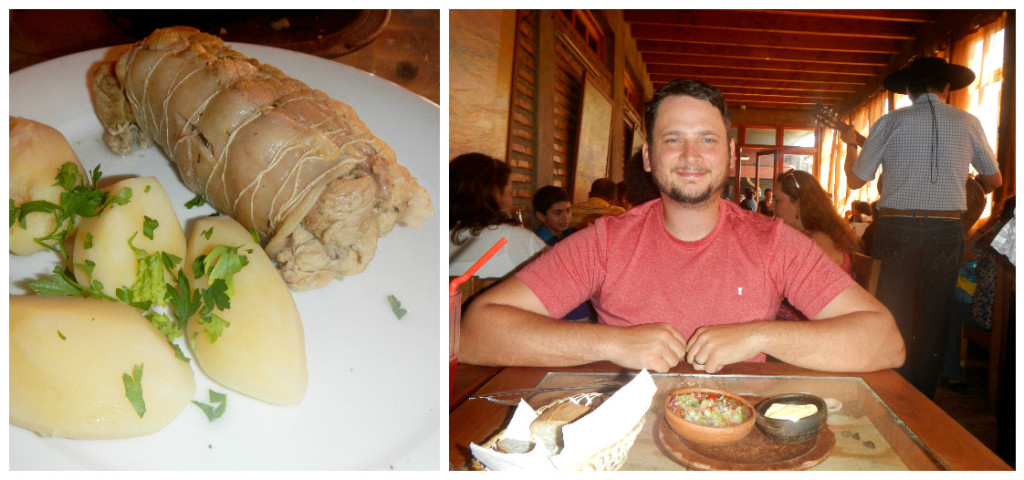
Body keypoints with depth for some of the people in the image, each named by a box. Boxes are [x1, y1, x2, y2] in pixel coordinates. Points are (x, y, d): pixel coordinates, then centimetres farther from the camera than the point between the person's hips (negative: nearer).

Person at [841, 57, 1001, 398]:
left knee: (892, 322, 8)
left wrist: (850, 144, 22)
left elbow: (855, 180, 4)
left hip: (897, 229, -1)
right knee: (933, 325, 11)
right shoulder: (968, 123, 6)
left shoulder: (891, 122, 0)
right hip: (947, 232, 1)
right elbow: (994, 181, 17)